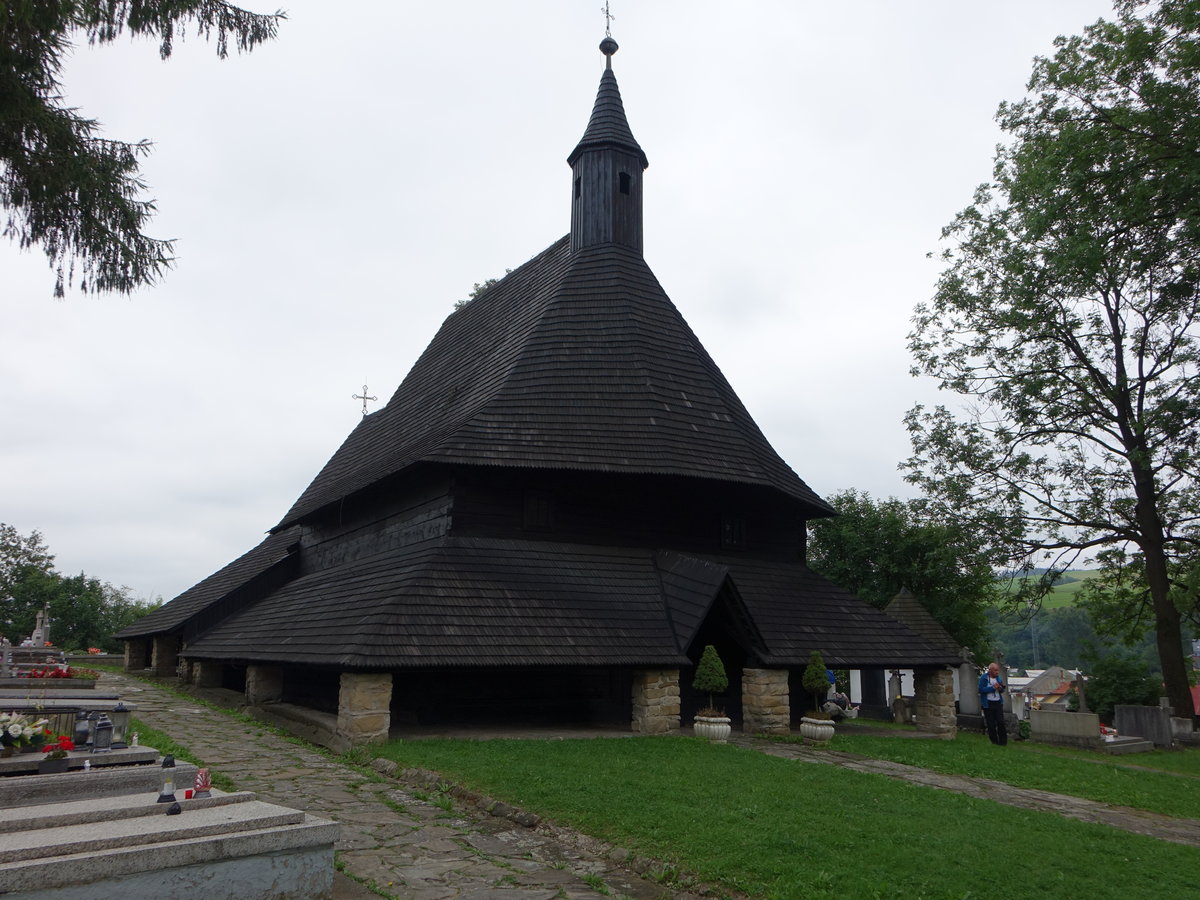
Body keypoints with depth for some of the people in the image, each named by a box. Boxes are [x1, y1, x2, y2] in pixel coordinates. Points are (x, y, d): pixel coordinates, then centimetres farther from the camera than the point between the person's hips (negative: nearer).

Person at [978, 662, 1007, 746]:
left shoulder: (999, 678, 9)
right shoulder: (983, 678, -5)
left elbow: (1002, 690, 17)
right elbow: (981, 689, -14)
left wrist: (1000, 688, -7)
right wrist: (993, 688, -20)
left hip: (998, 703, 3)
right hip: (988, 704, -3)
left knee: (1001, 723, -5)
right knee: (991, 725, 1)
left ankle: (1003, 741, 3)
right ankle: (994, 742, 12)